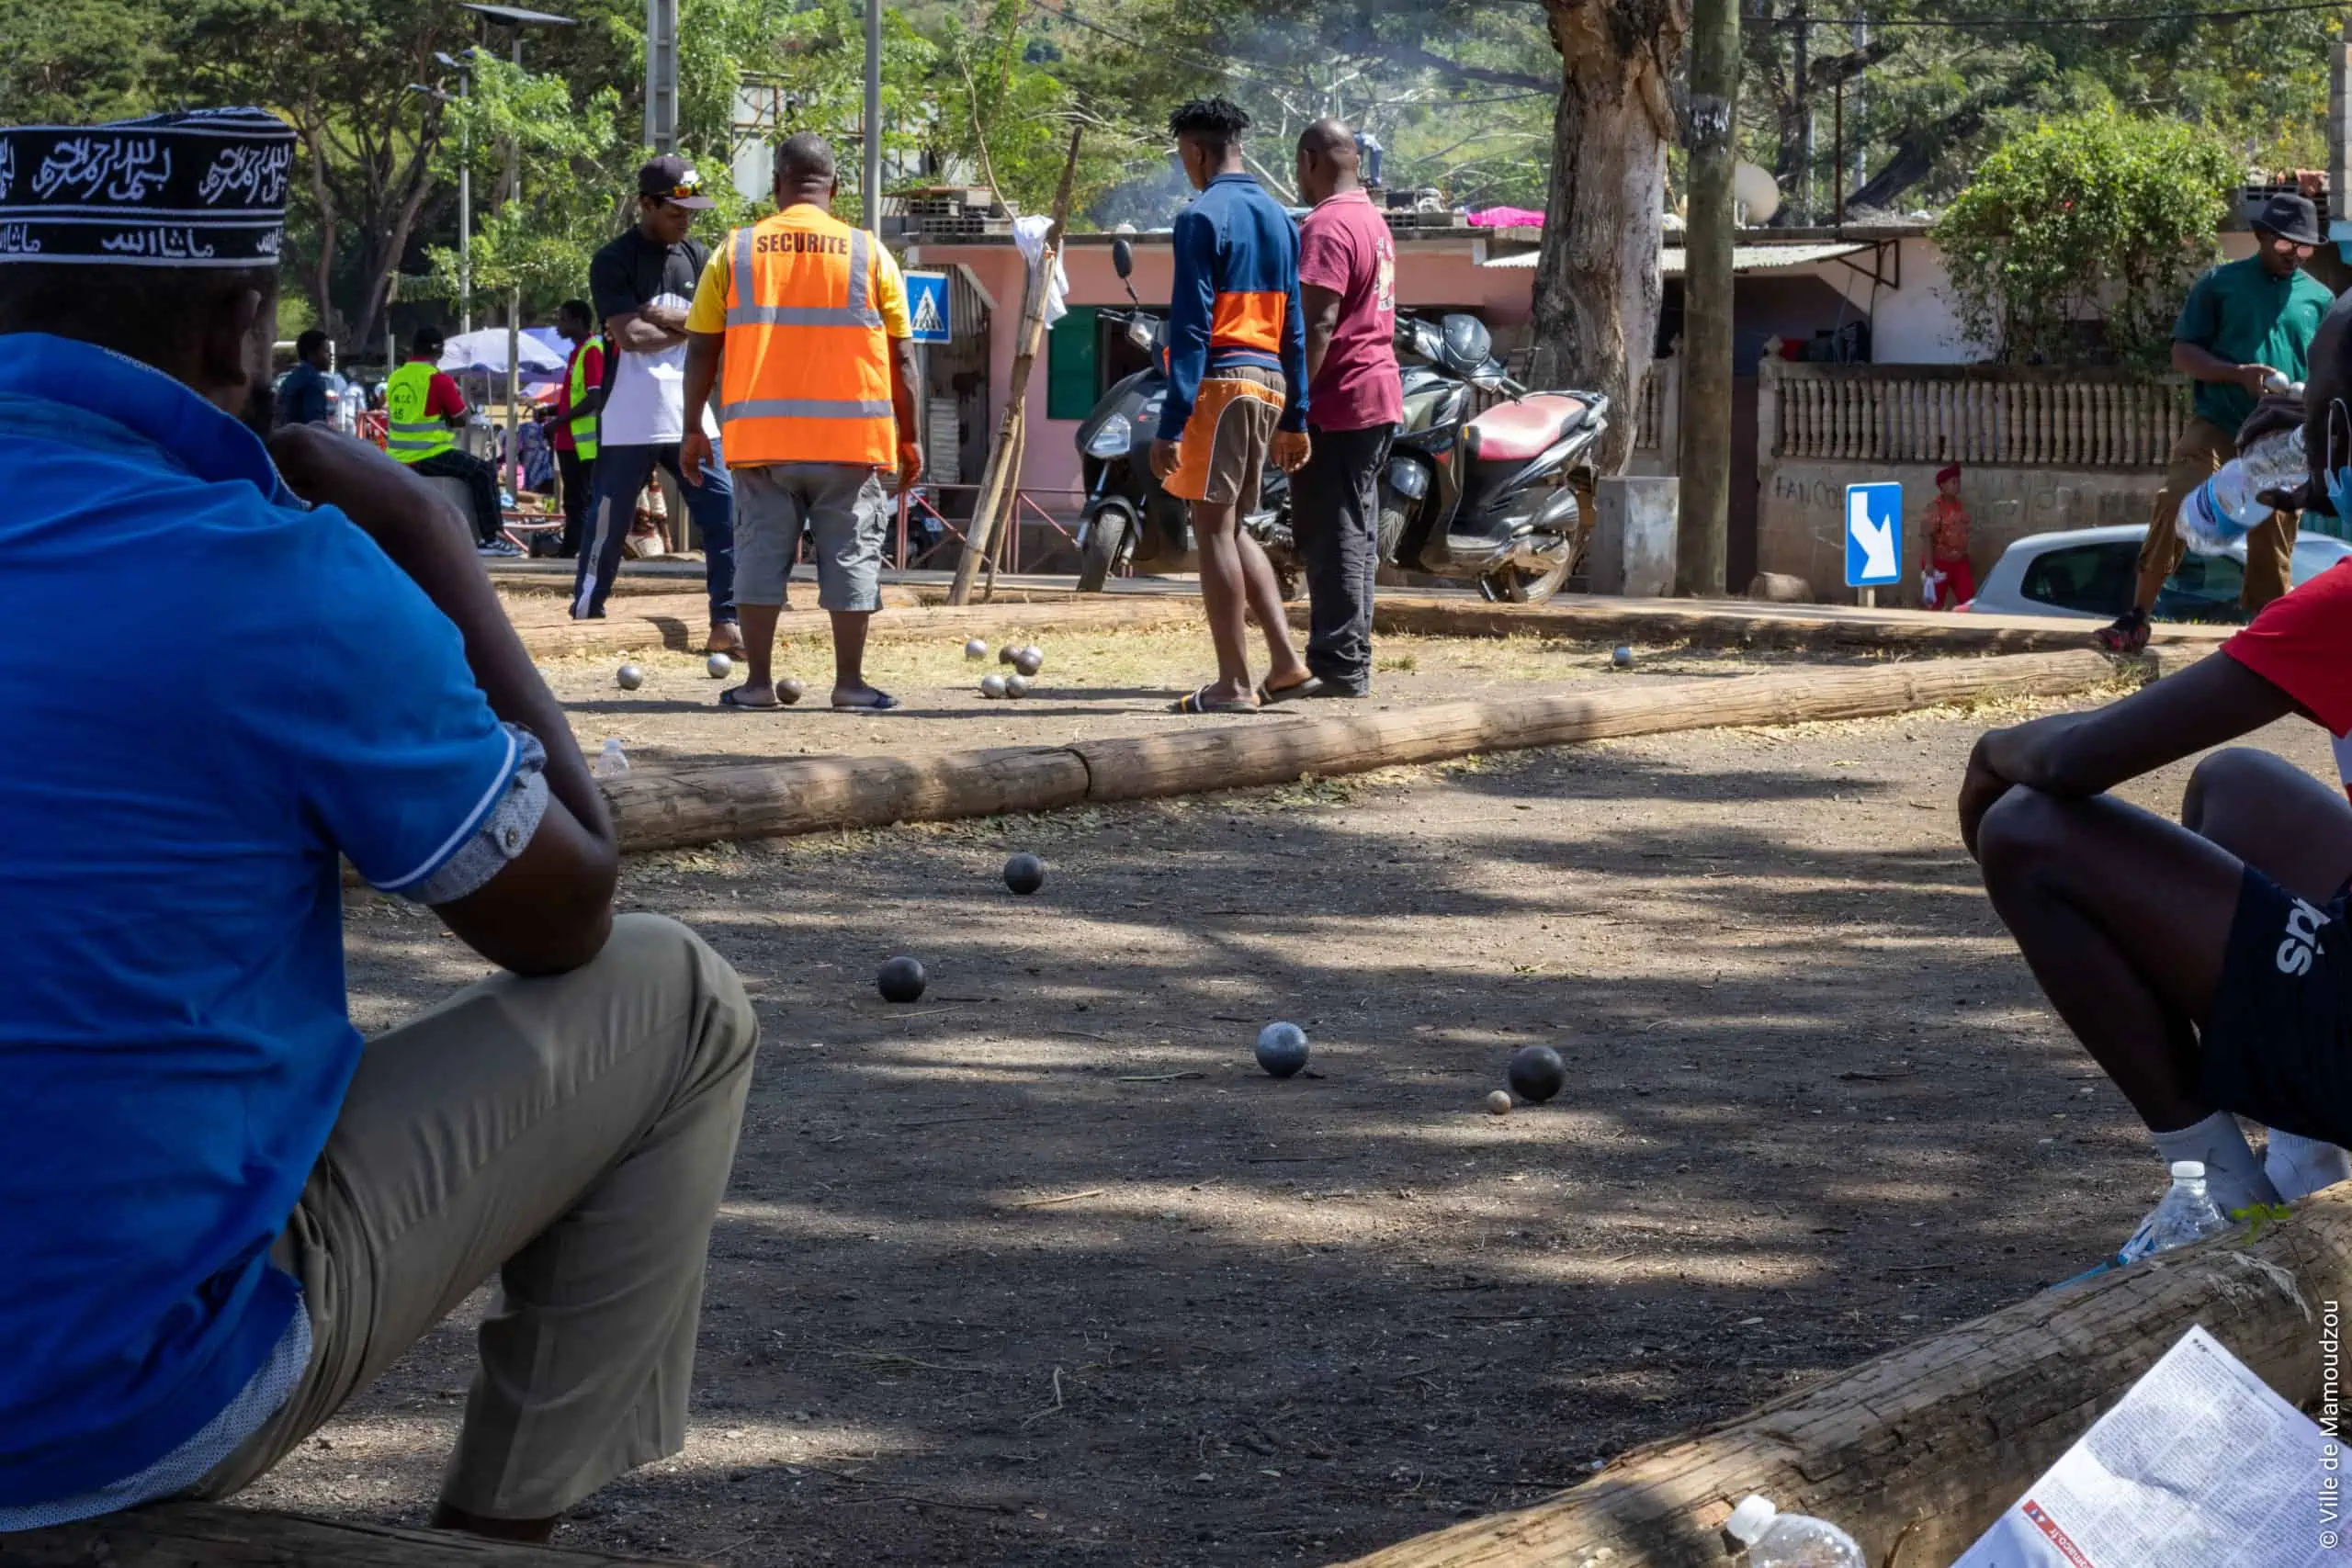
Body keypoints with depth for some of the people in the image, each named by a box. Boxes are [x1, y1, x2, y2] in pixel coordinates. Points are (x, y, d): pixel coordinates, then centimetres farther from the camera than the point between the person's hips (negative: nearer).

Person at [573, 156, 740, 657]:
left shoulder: (697, 256, 11)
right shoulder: (613, 262, -6)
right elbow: (631, 336, -17)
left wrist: (659, 315, -13)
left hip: (692, 418, 5)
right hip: (629, 424, -5)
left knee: (726, 516, -2)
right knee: (608, 527, 0)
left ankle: (725, 623, 2)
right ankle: (583, 623, 11)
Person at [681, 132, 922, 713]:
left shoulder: (735, 252, 3)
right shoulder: (868, 254, 2)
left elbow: (701, 349, 4)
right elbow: (900, 357, 3)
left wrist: (693, 429, 12)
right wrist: (907, 437, 10)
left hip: (760, 438, 1)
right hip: (851, 439, -1)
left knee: (761, 553, 7)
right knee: (851, 556, 6)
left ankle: (758, 682, 6)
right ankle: (850, 683, 7)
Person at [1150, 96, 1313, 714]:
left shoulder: (1202, 218, -10)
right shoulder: (1278, 219, 14)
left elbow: (1190, 327, -15)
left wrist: (1171, 424, -15)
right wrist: (1294, 418, 20)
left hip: (1221, 383, -8)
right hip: (1269, 384, 8)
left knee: (1213, 528, -2)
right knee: (1232, 526, 18)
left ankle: (1233, 685, -2)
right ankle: (1284, 658, 10)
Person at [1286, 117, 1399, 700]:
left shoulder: (1325, 226, -15)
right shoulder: (1373, 221, 17)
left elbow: (1318, 322, -22)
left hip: (1337, 400, -10)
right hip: (1379, 395, 10)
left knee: (1333, 536, -7)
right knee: (1355, 536, 12)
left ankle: (1339, 667, -7)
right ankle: (1347, 664, 17)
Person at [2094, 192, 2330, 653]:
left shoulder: (2320, 299, 11)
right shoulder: (2221, 284, 4)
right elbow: (2183, 354, 0)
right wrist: (2239, 373, -16)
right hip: (2216, 426, -3)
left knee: (2273, 546, 5)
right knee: (2174, 506, -21)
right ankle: (2136, 618, -16)